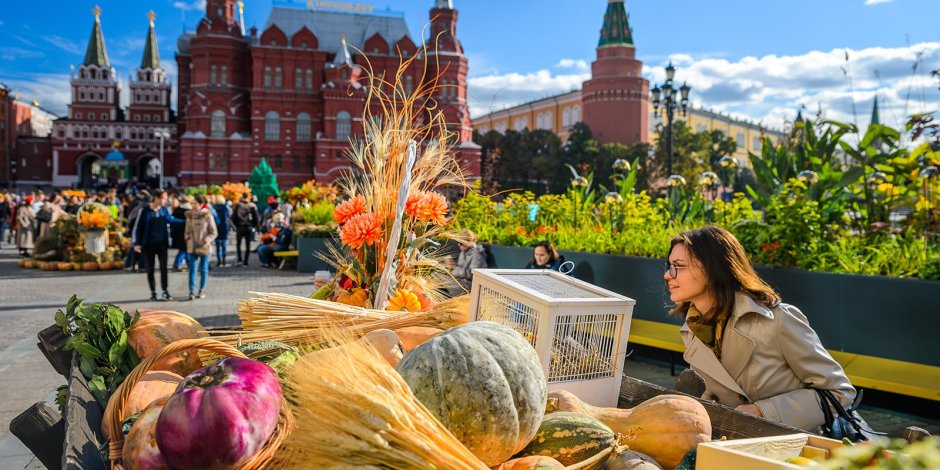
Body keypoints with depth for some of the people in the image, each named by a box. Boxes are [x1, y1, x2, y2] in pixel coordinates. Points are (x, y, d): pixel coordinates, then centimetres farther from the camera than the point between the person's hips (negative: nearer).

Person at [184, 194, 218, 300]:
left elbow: (214, 232, -4)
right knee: (192, 269, -4)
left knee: (203, 270, 7)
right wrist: (188, 240, 0)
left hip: (204, 247, -2)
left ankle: (202, 290, 18)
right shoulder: (190, 216, 5)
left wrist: (206, 241, -17)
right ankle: (192, 291, -6)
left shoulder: (208, 216, -7)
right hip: (192, 247, 3)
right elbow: (187, 231, 16)